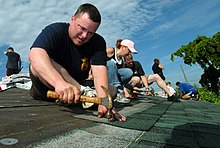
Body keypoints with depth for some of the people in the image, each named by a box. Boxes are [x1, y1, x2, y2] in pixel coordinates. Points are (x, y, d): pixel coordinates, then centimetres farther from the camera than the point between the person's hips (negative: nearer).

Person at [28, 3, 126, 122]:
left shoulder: (98, 42, -10)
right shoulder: (55, 31, -17)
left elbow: (99, 71, -26)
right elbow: (35, 54, -37)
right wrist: (59, 82, -55)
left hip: (77, 88, 3)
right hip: (45, 89, -2)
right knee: (40, 64, -32)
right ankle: (84, 92, -28)